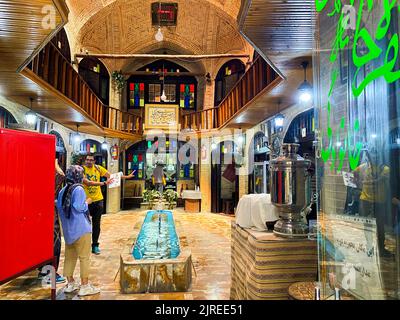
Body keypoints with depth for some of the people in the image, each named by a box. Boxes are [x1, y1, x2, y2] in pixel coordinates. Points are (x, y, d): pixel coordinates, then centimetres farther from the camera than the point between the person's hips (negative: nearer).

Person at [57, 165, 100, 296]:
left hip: (68, 229, 8)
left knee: (69, 256, 16)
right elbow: (79, 207, -20)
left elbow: (59, 206, 13)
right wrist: (87, 202, -3)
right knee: (84, 257, 1)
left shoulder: (63, 190, 8)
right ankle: (84, 286, 6)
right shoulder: (78, 189, -16)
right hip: (81, 229, -8)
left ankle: (70, 283, 26)